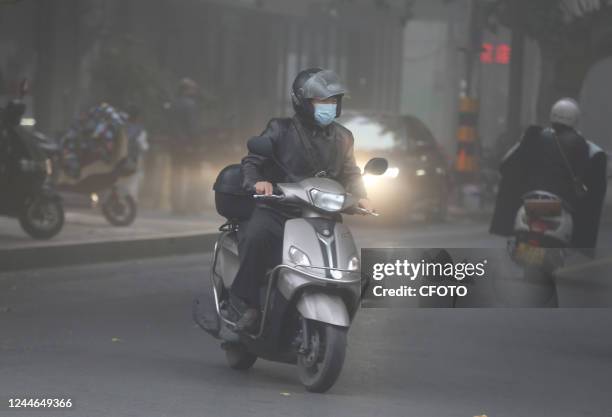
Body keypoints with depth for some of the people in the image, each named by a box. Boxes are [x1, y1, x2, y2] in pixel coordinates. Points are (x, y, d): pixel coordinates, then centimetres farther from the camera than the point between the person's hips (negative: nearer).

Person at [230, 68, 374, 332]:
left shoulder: (342, 138, 17)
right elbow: (251, 161, -3)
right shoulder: (281, 130, 2)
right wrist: (257, 181, -26)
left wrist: (360, 197, 3)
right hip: (277, 210, -4)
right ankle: (247, 304, -22)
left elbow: (350, 173, 25)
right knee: (255, 236, -36)